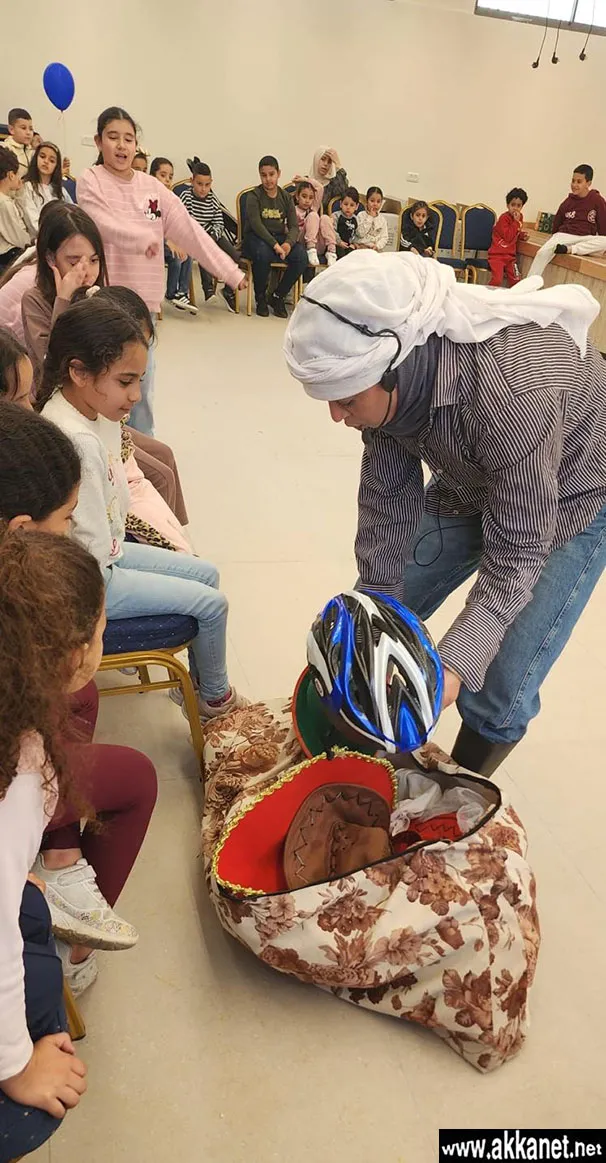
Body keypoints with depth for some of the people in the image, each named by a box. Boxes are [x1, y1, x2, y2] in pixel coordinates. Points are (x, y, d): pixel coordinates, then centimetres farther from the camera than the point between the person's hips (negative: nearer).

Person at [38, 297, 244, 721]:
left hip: (107, 550, 9)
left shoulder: (93, 410, -4)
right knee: (212, 604, -3)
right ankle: (215, 700, 23)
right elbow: (93, 548, -28)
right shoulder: (76, 441, -33)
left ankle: (199, 682, 31)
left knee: (206, 574, 17)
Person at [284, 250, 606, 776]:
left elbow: (518, 548, -31)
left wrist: (455, 663, -37)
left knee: (497, 693, -8)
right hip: (470, 480, 6)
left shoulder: (509, 390, -41)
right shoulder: (386, 366, -23)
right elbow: (389, 497, -13)